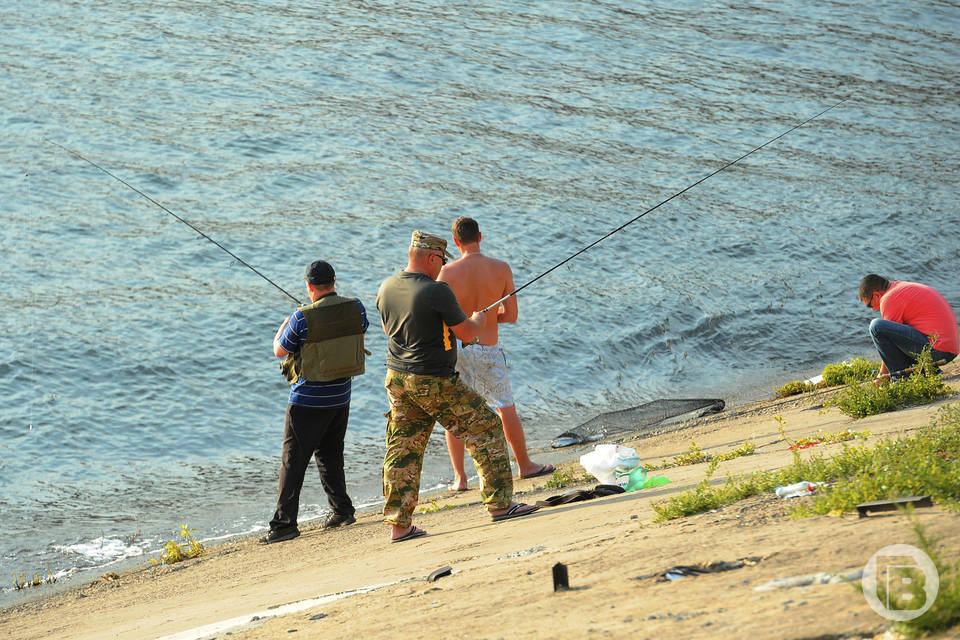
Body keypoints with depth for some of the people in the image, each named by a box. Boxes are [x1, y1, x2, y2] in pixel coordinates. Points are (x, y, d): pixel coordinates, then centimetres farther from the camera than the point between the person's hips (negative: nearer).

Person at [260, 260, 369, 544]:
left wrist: (284, 325, 14)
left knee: (293, 460, 0)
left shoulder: (303, 318, -20)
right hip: (341, 396, 5)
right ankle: (342, 510, 25)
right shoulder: (356, 308, -6)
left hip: (308, 400, -5)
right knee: (330, 453, 22)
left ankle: (284, 523, -2)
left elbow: (279, 351, -5)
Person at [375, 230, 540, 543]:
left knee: (402, 450, 10)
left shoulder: (386, 289, 4)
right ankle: (500, 503, 6)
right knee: (486, 430, 6)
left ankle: (398, 525, 9)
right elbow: (466, 333, -11)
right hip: (435, 382, -7)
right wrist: (478, 319, 11)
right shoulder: (437, 291, -18)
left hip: (397, 378, 7)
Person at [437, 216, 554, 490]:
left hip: (456, 347, -1)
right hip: (488, 350, 1)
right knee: (506, 409, 17)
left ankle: (459, 477, 10)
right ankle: (525, 465, 31)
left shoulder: (448, 272, -11)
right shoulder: (501, 269, -6)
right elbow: (511, 315, -1)